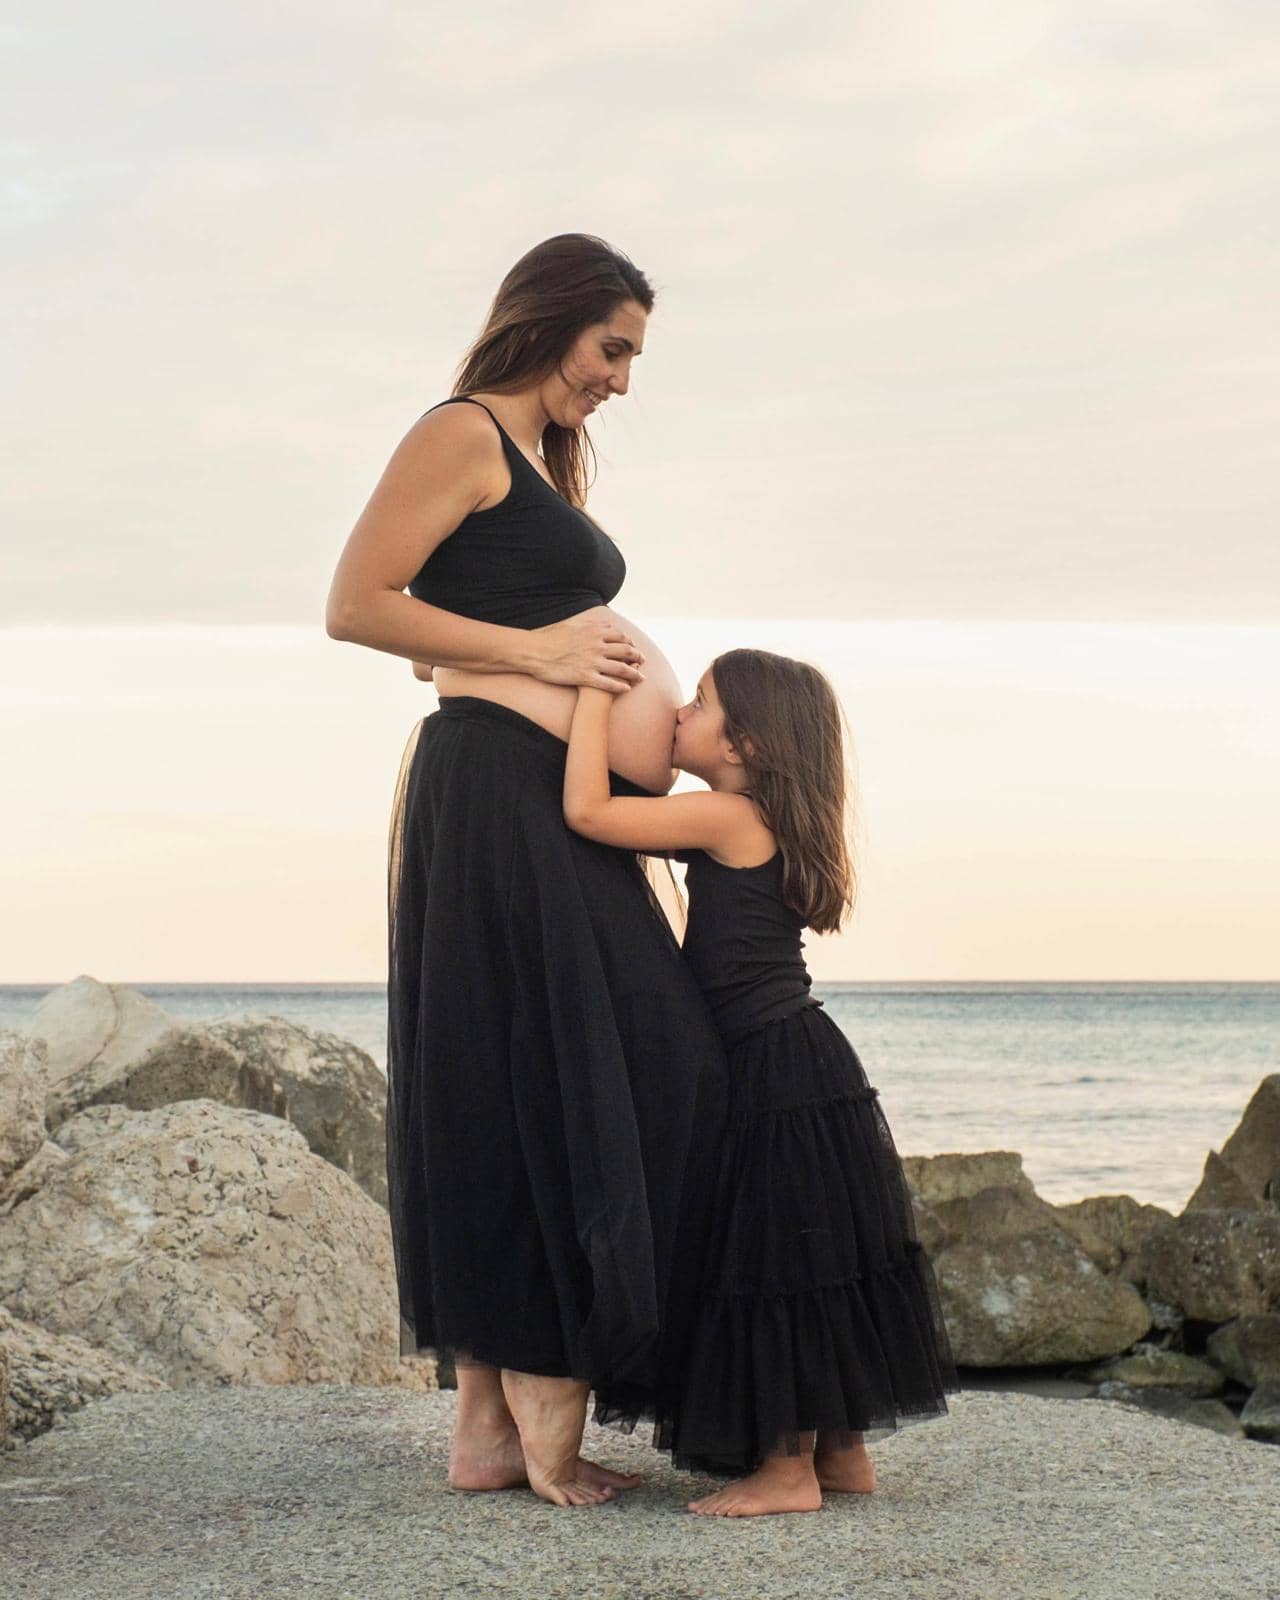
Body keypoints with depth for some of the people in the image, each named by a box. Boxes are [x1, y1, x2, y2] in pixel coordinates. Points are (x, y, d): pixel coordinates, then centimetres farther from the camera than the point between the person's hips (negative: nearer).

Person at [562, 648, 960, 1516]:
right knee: (814, 1258, 14)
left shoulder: (727, 816, -13)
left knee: (779, 1259, -5)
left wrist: (596, 693, -11)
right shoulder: (772, 825, 15)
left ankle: (789, 1469, 1)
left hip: (780, 1075, -10)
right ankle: (843, 1450, 21)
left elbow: (588, 810, -20)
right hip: (803, 1061, 10)